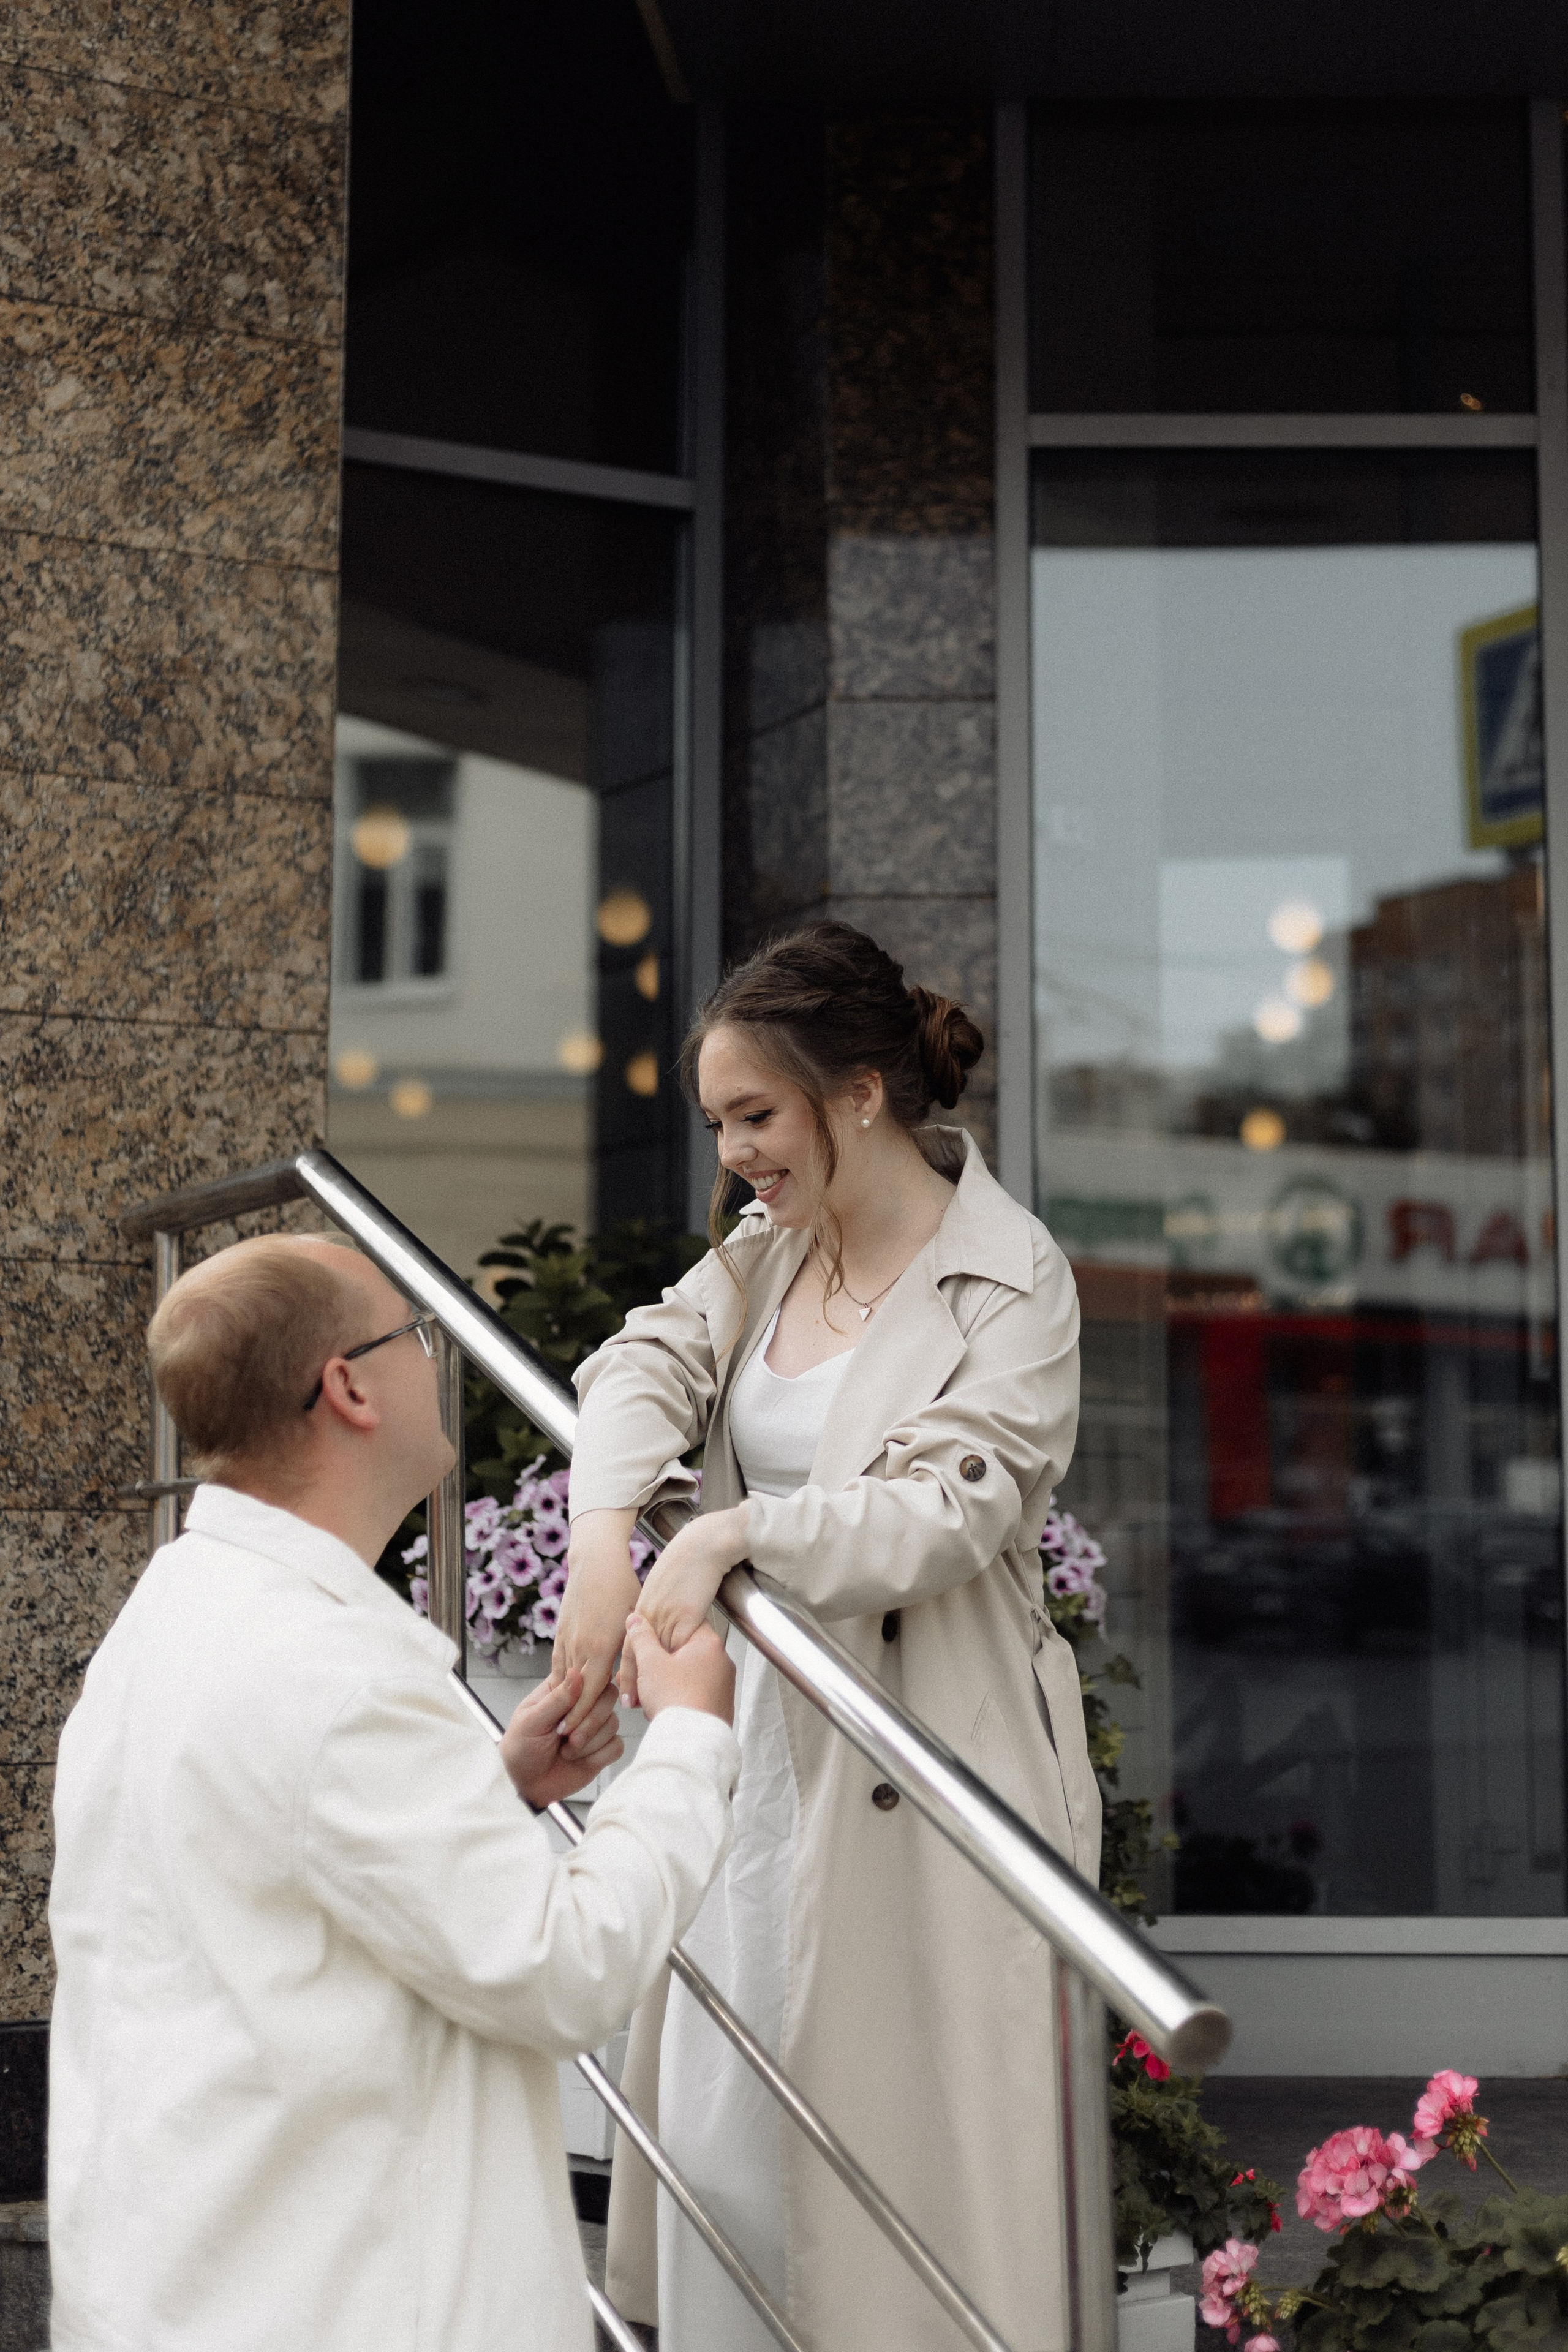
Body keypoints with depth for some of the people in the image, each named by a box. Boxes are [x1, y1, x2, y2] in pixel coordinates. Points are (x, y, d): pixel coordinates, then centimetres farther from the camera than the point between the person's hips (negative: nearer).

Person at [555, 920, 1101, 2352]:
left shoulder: (1011, 1282, -12)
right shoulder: (769, 1250, 9)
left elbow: (950, 1506, -22)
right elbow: (651, 1364, -4)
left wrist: (732, 1535, -35)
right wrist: (604, 1536, -24)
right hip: (762, 1741, 7)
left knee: (909, 2129, 2)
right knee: (723, 2126, 14)